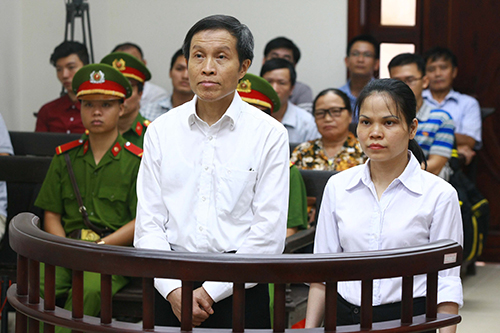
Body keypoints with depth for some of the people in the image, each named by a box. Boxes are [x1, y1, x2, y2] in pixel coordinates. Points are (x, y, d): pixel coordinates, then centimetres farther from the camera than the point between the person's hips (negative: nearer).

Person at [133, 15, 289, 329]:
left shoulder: (270, 135, -2)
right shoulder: (161, 130, 5)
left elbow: (269, 232, -7)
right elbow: (148, 222, 2)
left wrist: (211, 290, -12)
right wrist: (173, 289, -11)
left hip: (238, 289, -2)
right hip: (171, 287, 2)